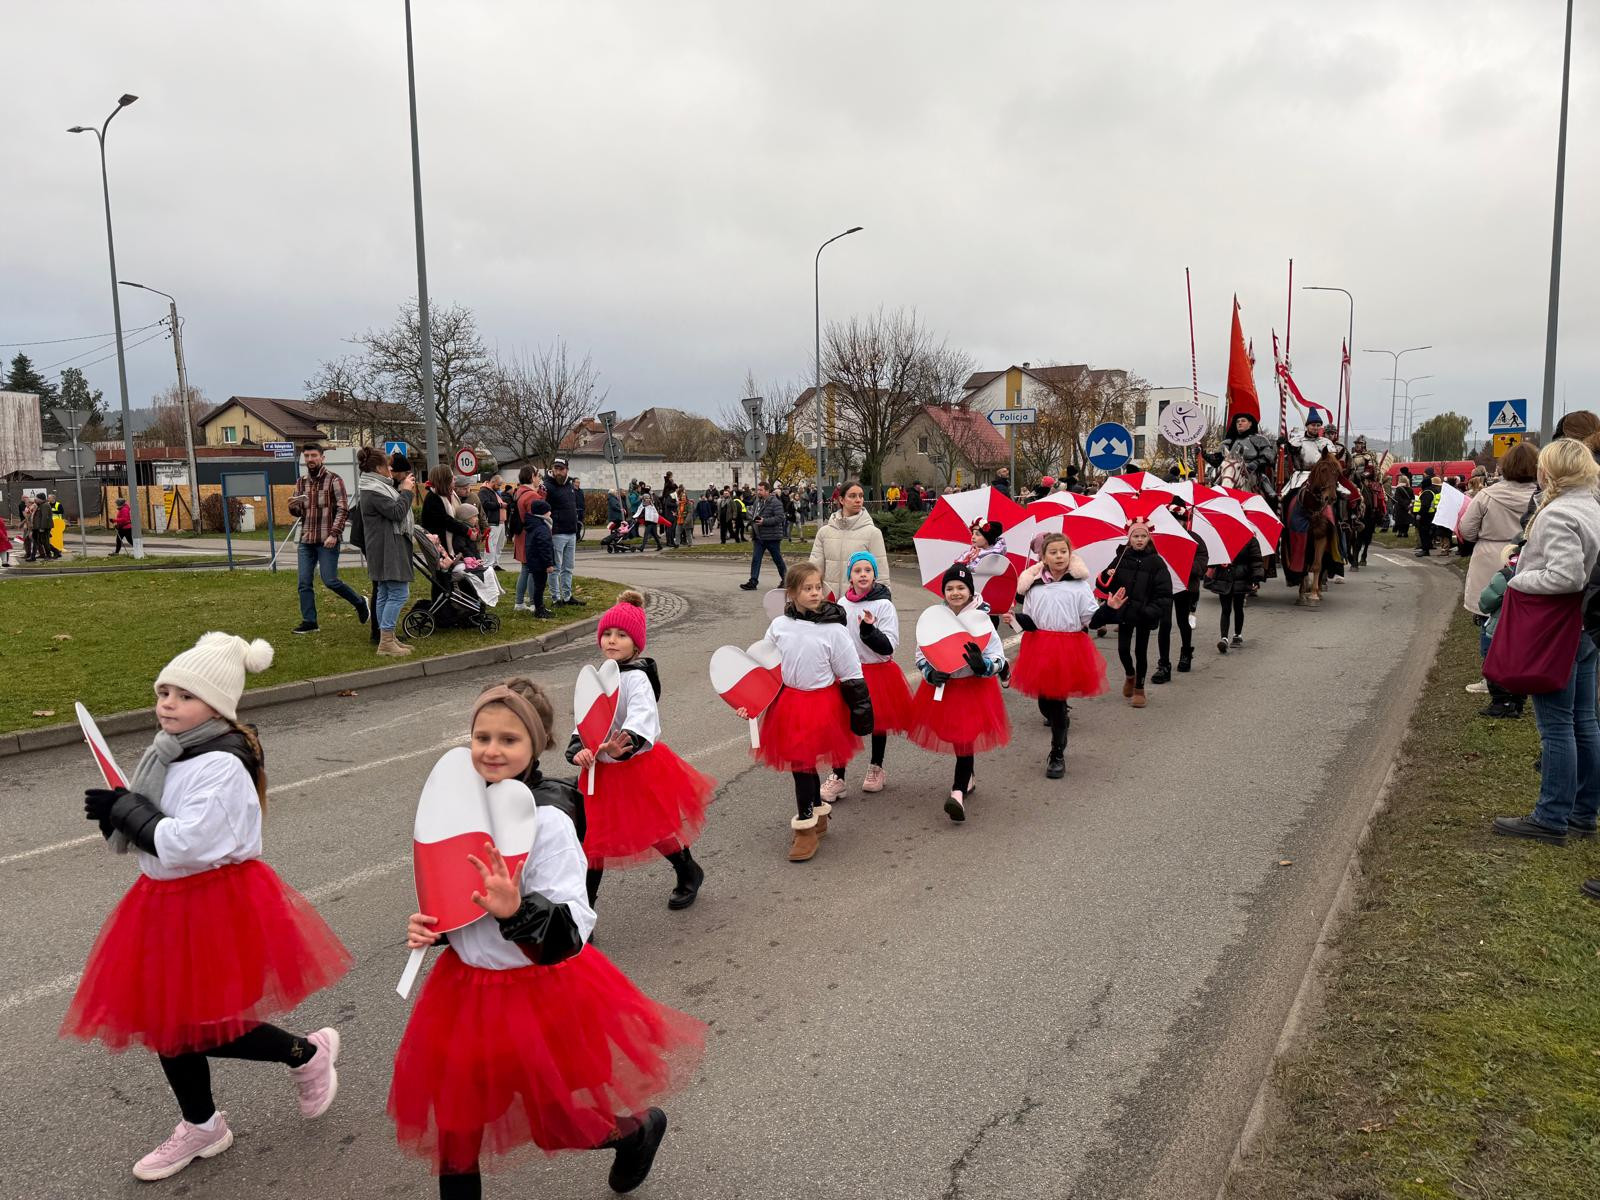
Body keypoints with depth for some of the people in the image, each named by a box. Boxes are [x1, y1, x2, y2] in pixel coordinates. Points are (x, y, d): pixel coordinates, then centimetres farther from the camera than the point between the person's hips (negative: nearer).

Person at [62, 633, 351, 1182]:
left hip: (216, 904, -9)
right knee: (163, 1017, 17)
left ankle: (307, 1054, 23)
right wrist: (117, 811, -5)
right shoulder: (167, 754, 4)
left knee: (197, 1025, -3)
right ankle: (201, 1127, 39)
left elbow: (183, 843, -29)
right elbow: (152, 833, 15)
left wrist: (125, 809, -17)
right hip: (167, 900, 9)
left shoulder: (221, 767, -23)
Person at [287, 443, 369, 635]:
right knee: (304, 582, 3)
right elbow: (298, 512, 16)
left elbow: (343, 509, -9)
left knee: (330, 580, -8)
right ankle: (309, 621, 11)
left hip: (327, 540, -6)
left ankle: (360, 603, 13)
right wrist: (293, 506, -8)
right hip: (306, 540, 6)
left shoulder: (333, 479, -4)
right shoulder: (301, 482, 13)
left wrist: (334, 534, -18)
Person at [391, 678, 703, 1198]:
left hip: (539, 990, -6)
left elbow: (572, 930, -26)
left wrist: (515, 909, -43)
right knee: (452, 1116, 16)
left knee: (562, 1119, 12)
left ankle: (639, 1129, 43)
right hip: (467, 986, 6)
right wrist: (429, 928, -4)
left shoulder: (549, 821, -23)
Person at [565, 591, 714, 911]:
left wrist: (621, 746, -53)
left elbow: (641, 720, -34)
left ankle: (689, 874, 41)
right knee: (593, 836, 7)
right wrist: (579, 750, -19)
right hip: (601, 771, 6)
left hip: (640, 766, -5)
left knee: (654, 829, 12)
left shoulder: (638, 679, -18)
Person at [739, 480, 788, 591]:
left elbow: (779, 518, -21)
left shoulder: (775, 503, -13)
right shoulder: (757, 502, 12)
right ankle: (753, 582, -1)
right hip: (759, 537, 7)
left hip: (772, 537, -7)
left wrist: (764, 521, -26)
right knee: (755, 559, -1)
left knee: (778, 559, 6)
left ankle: (785, 580, 22)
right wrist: (752, 534, 19)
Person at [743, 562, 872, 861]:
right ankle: (819, 816, 35)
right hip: (788, 702, 4)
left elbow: (852, 675, -6)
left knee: (802, 762, -4)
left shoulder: (834, 629, -12)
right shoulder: (778, 626, -2)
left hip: (822, 704, -4)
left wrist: (861, 712, -3)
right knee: (802, 762, 15)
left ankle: (806, 828, 12)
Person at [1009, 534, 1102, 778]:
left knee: (1057, 701, -1)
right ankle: (1063, 719, 40)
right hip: (1040, 648, 3)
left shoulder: (1079, 584, 0)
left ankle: (1057, 754, 14)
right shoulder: (1034, 586, 6)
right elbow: (1029, 622, 6)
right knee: (1044, 702, 5)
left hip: (1070, 648, -3)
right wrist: (1014, 616, -11)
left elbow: (1091, 618, -5)